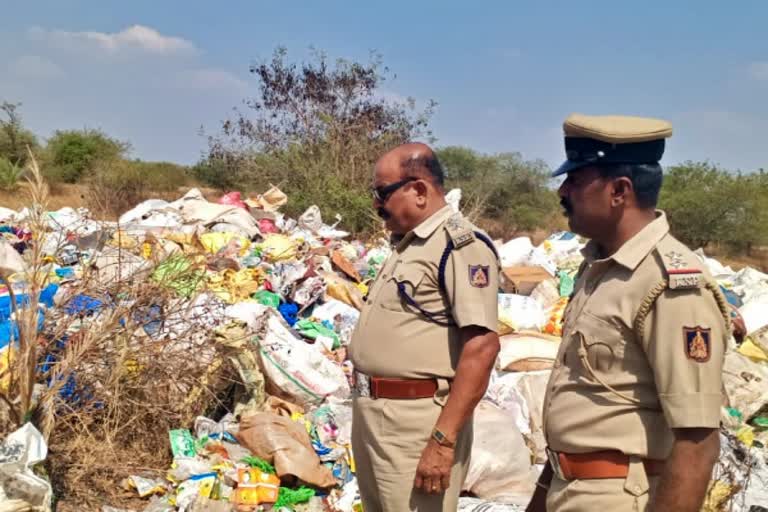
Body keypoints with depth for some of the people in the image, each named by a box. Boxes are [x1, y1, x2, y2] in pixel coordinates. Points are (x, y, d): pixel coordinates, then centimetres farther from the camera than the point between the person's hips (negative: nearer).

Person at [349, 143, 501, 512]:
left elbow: (482, 347, -23)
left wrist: (443, 441, -25)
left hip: (416, 420, -9)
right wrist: (366, 408, 19)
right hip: (370, 413, 9)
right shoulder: (405, 243, 14)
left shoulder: (460, 245, -15)